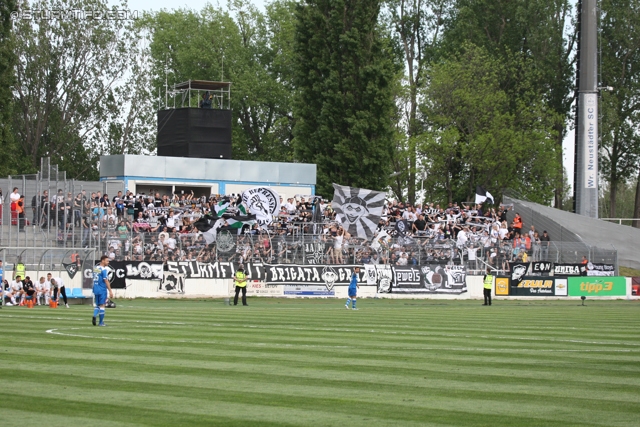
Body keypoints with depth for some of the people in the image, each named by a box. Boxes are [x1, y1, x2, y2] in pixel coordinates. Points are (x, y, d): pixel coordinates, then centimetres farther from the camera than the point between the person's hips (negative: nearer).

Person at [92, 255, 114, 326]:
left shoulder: (95, 268, 10)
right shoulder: (104, 270, -13)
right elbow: (106, 281, -17)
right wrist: (110, 291, -15)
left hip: (95, 289, 7)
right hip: (102, 289, -7)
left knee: (97, 305, 15)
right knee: (102, 305, 1)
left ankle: (94, 316, -10)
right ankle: (101, 322, 4)